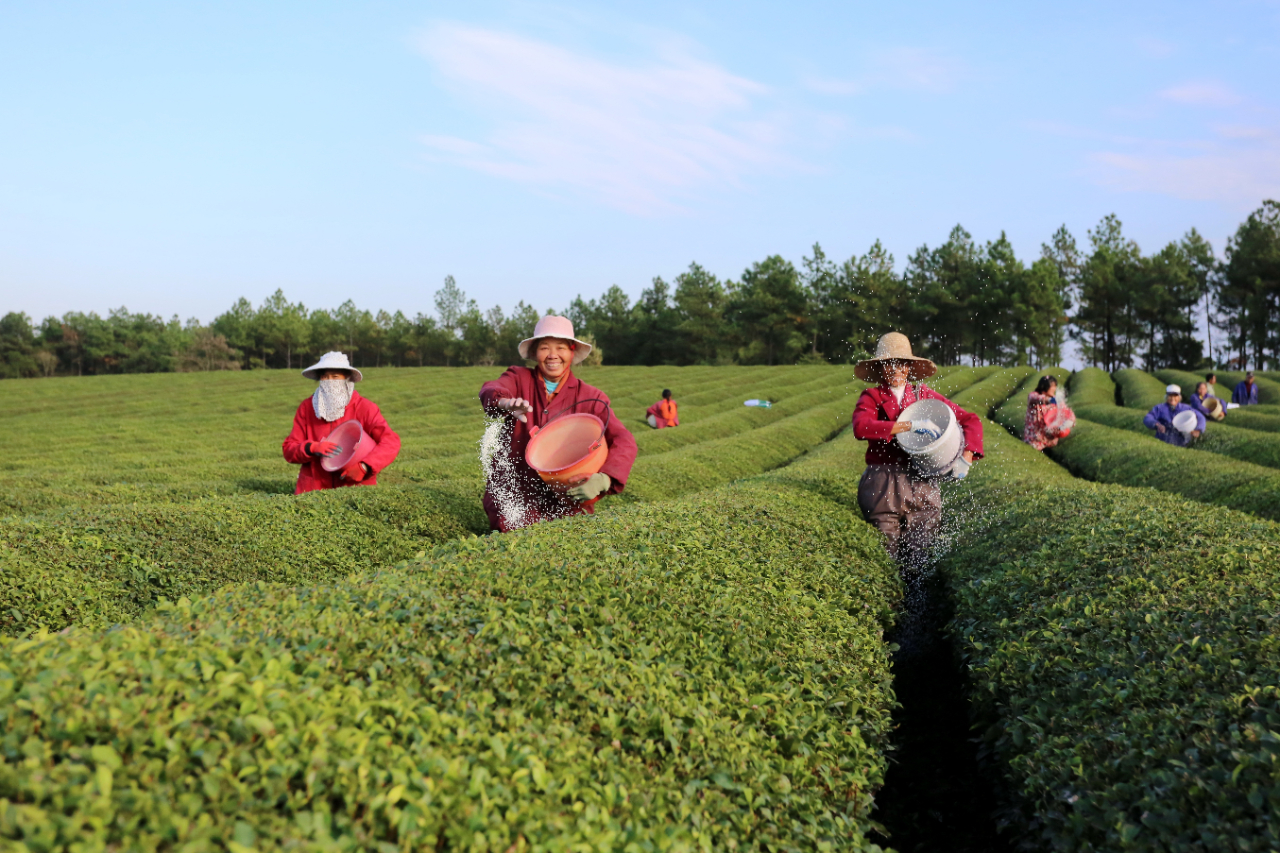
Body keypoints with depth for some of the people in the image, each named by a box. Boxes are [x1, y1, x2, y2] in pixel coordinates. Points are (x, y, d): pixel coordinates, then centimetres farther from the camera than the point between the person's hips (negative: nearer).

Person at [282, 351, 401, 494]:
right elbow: (288, 450, 6)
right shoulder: (306, 407, 6)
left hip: (356, 486, -2)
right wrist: (312, 448, -15)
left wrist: (364, 467, -26)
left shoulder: (364, 407, -3)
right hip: (314, 489, 2)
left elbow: (391, 442, -13)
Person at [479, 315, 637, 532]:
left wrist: (603, 479, -33)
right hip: (514, 489, 0)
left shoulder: (590, 398, 0)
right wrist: (506, 404, -44)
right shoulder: (520, 378, 4)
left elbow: (624, 441, -12)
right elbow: (490, 391, -18)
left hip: (564, 495, 0)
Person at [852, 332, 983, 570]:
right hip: (883, 485, -2)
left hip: (921, 482, 2)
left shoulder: (925, 396, 10)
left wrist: (967, 458, -4)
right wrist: (908, 426, -20)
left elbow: (970, 420, 12)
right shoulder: (871, 397, 3)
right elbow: (861, 427, -19)